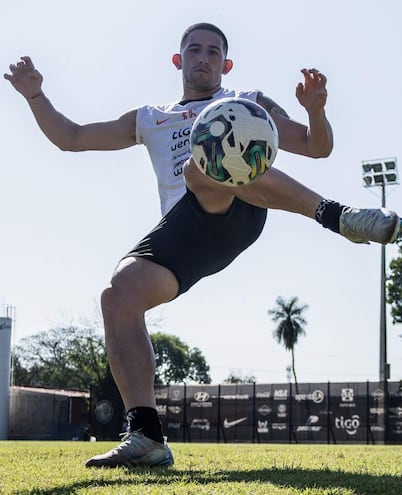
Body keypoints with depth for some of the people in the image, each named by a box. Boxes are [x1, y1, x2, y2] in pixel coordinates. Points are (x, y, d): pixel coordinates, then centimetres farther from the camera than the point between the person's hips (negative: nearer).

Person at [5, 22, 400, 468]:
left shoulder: (248, 104, 28)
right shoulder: (149, 120, 34)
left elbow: (317, 147, 21)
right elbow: (70, 138, 32)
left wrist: (316, 110, -1)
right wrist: (35, 96, 16)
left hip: (236, 213, -3)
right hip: (183, 231, 3)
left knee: (203, 166, -38)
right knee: (119, 293, -24)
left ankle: (335, 215, -41)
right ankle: (146, 437, -25)